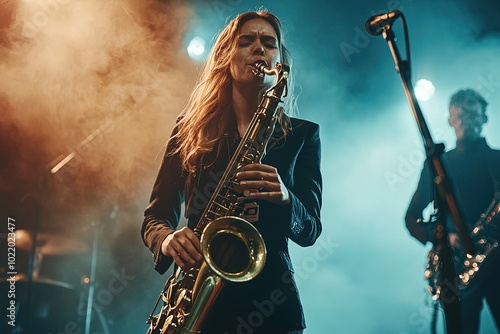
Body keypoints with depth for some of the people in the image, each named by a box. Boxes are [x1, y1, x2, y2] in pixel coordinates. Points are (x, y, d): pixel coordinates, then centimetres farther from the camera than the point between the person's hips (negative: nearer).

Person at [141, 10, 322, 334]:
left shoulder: (302, 134, 6)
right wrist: (168, 240, -14)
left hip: (270, 303, 0)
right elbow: (155, 215, 7)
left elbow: (309, 230, 1)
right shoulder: (191, 128, 7)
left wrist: (285, 198, -19)